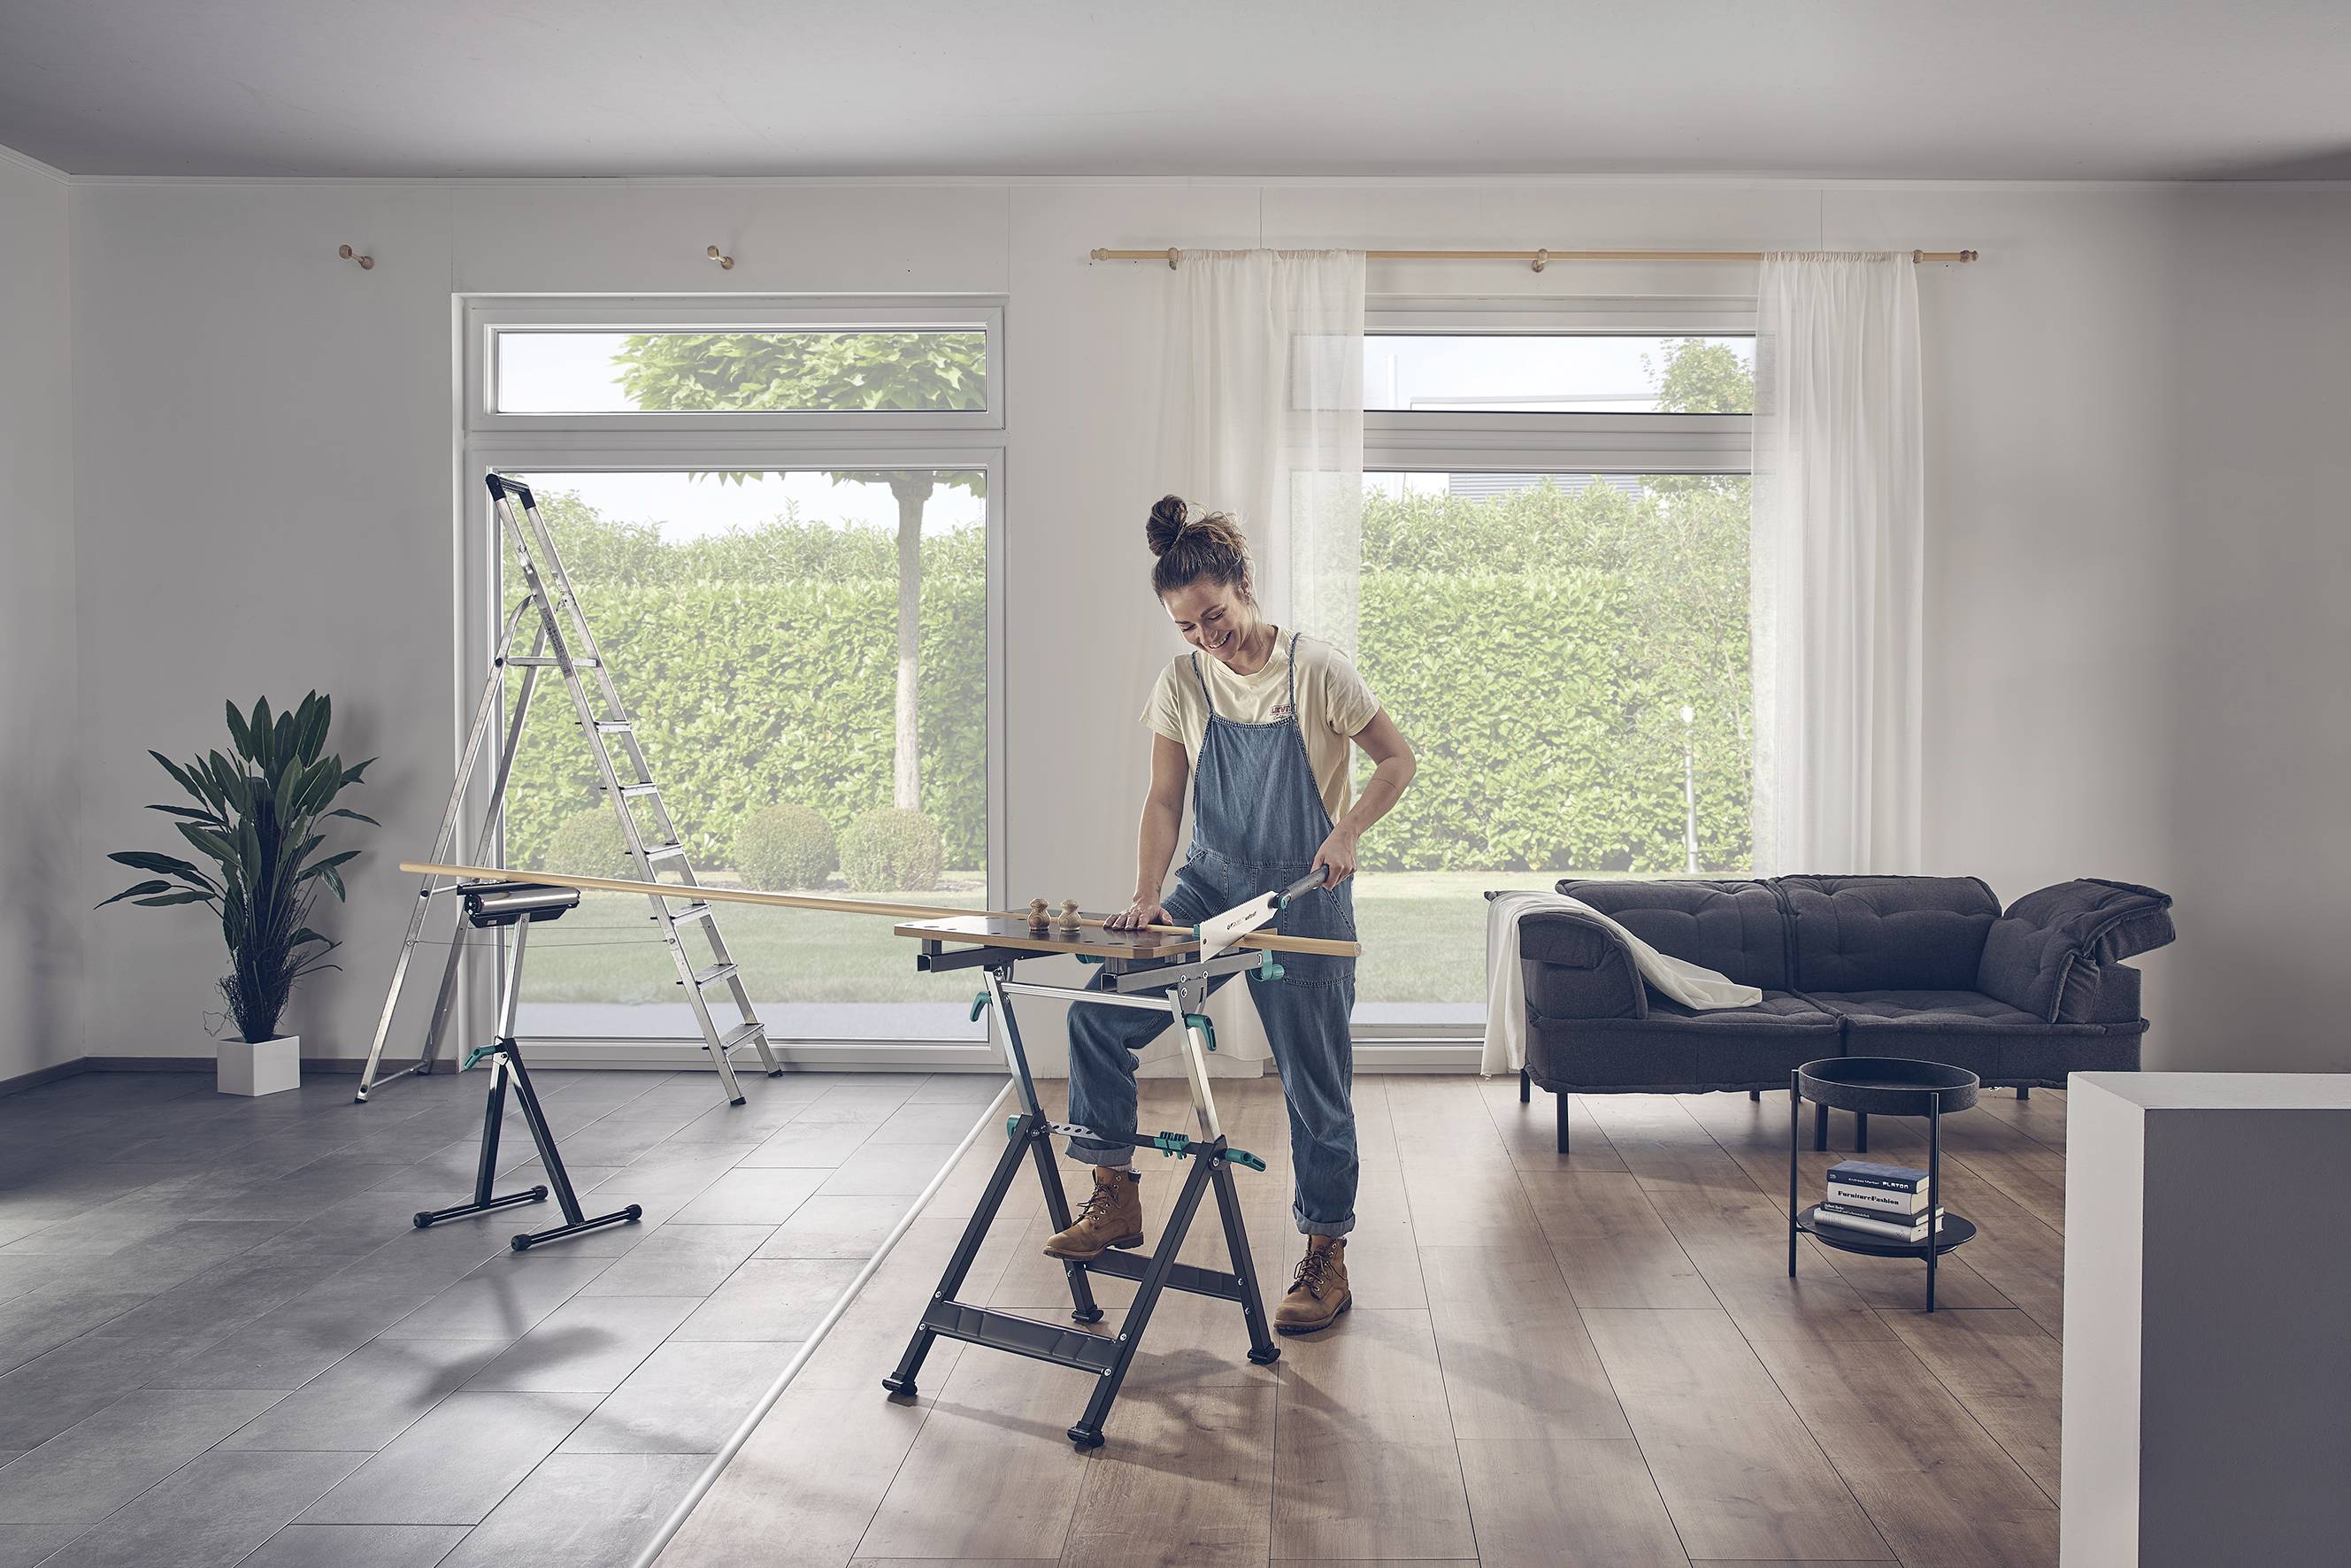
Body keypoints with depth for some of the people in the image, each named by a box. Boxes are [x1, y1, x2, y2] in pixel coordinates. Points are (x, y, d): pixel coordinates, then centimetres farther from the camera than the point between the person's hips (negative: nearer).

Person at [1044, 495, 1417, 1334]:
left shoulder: (1317, 669, -10)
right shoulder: (1182, 683, 0)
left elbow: (1398, 762, -3)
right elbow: (1165, 799, 1)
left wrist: (1348, 829, -19)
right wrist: (1146, 897, -12)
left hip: (1304, 899, -3)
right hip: (1211, 887, 4)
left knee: (1315, 1083, 2)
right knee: (1098, 1013, -11)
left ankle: (1326, 1257, 18)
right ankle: (1115, 1196, 3)